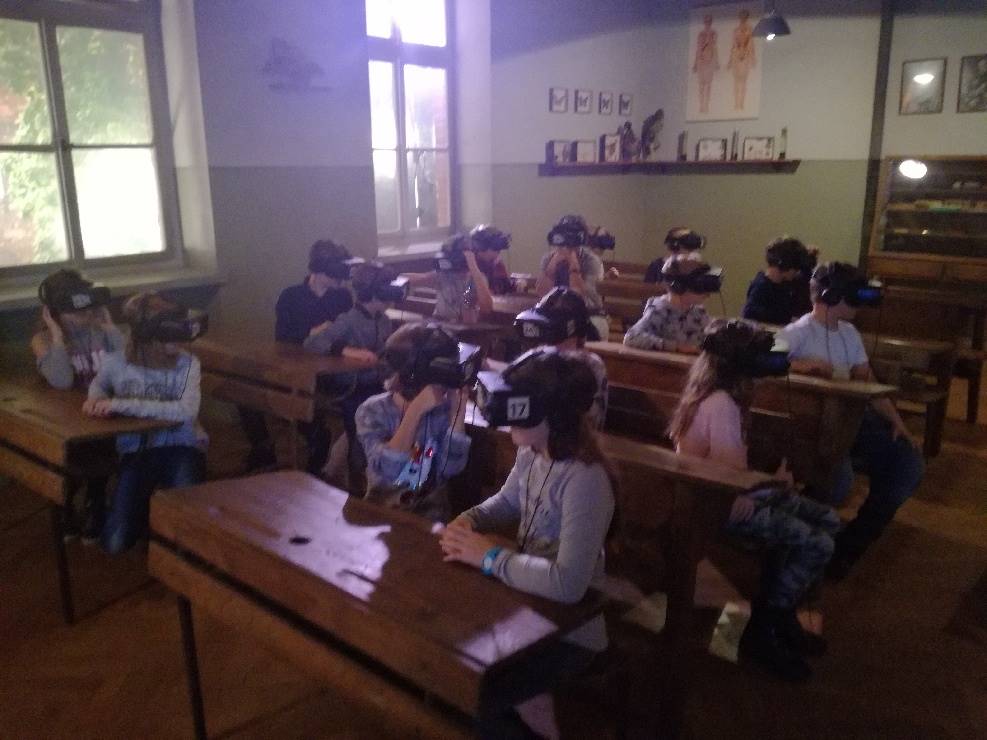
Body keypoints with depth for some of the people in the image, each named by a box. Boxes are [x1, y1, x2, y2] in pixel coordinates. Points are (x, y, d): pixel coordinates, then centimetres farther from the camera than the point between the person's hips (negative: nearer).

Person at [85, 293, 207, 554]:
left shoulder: (188, 364, -12)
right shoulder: (116, 363, -4)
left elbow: (186, 411, -30)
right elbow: (98, 384, 22)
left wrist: (123, 405, -30)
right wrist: (95, 398, -4)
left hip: (180, 447, -2)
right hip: (135, 452, 2)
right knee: (114, 544, -6)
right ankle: (147, 511, 28)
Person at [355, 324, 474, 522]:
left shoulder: (444, 409, -4)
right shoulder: (373, 411, -10)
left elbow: (451, 468, -13)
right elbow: (387, 470, -25)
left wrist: (458, 410, -15)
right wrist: (416, 410, -28)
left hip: (431, 510, 2)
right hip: (382, 508, -2)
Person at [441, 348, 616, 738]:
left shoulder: (585, 481, -33)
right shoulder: (531, 454, -6)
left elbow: (567, 584, -38)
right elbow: (506, 502, 14)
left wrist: (491, 556, -27)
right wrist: (469, 521, -8)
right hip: (526, 604, 8)